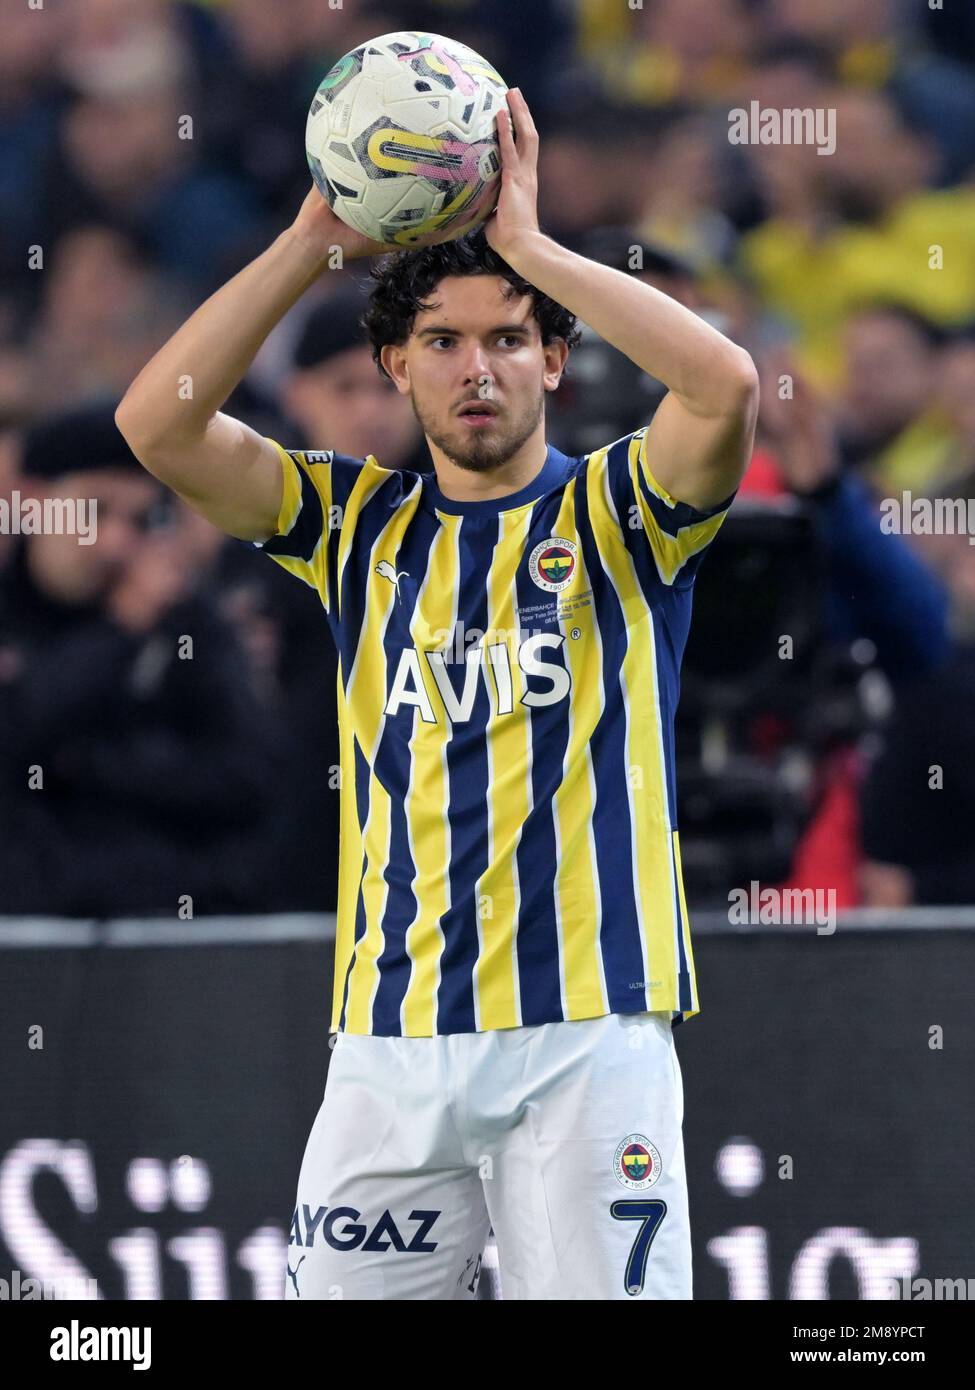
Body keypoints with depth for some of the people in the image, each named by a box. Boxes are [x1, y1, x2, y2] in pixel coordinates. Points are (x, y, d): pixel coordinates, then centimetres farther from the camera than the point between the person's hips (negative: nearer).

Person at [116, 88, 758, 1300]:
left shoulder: (615, 515, 5)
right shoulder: (361, 525, 13)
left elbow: (725, 384, -15)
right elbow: (159, 423, 2)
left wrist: (529, 245, -10)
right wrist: (317, 239, -2)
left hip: (588, 1031, -3)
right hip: (392, 1038, 3)